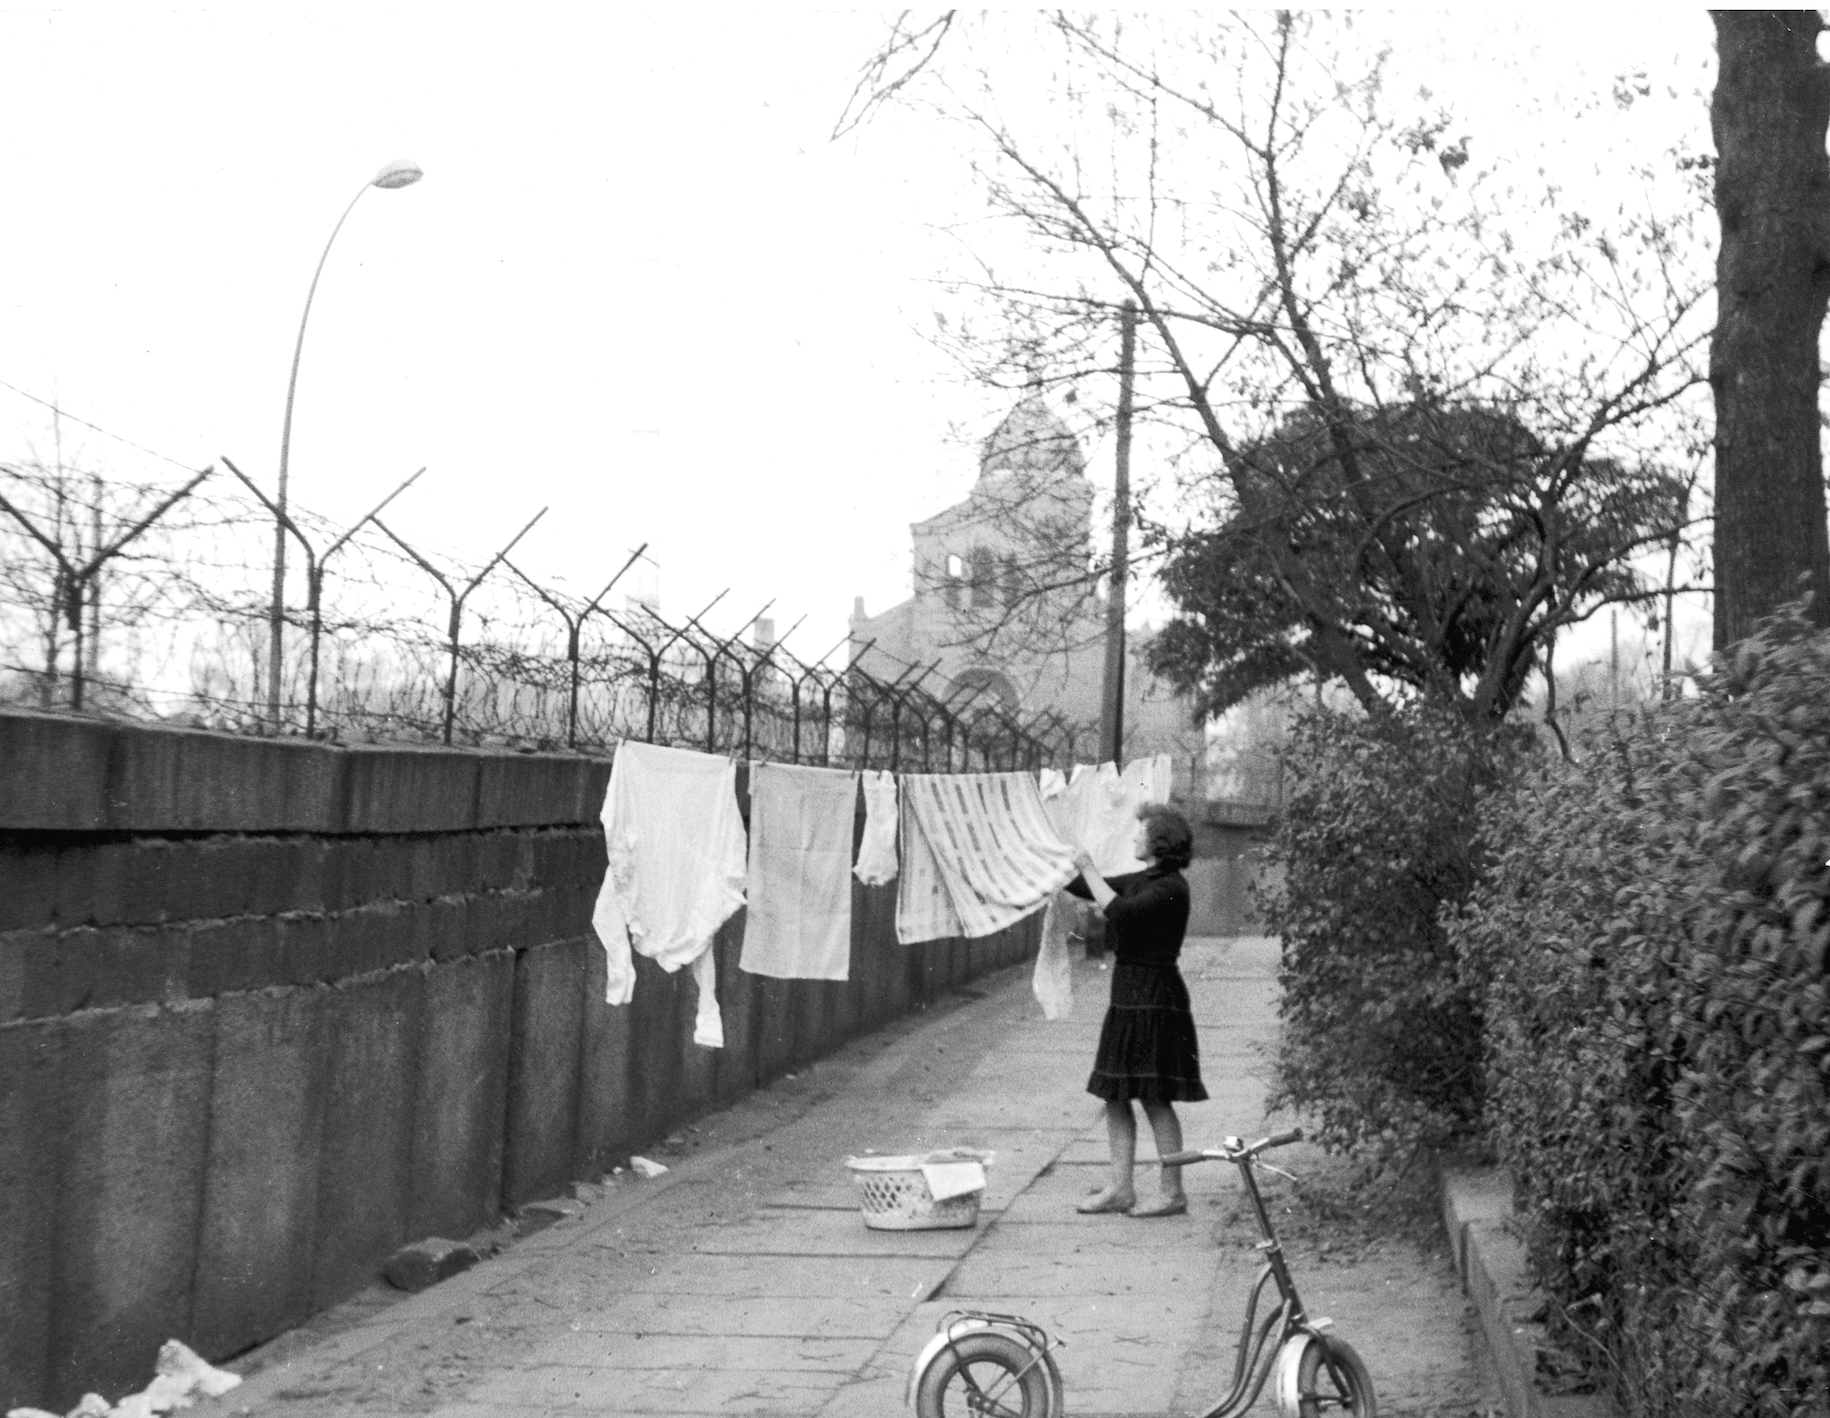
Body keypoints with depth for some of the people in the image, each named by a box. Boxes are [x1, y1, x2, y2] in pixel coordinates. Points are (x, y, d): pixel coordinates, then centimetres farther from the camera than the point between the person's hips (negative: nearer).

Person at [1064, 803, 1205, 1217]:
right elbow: (1084, 888, 21)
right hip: (1127, 997, 9)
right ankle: (1120, 1188, 14)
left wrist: (1088, 868, -17)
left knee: (1155, 1098, -4)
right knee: (1115, 1095, 9)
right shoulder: (1140, 881, 13)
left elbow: (1119, 912, -24)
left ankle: (1172, 1192, 5)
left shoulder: (1171, 888, -14)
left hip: (1154, 1000, -9)